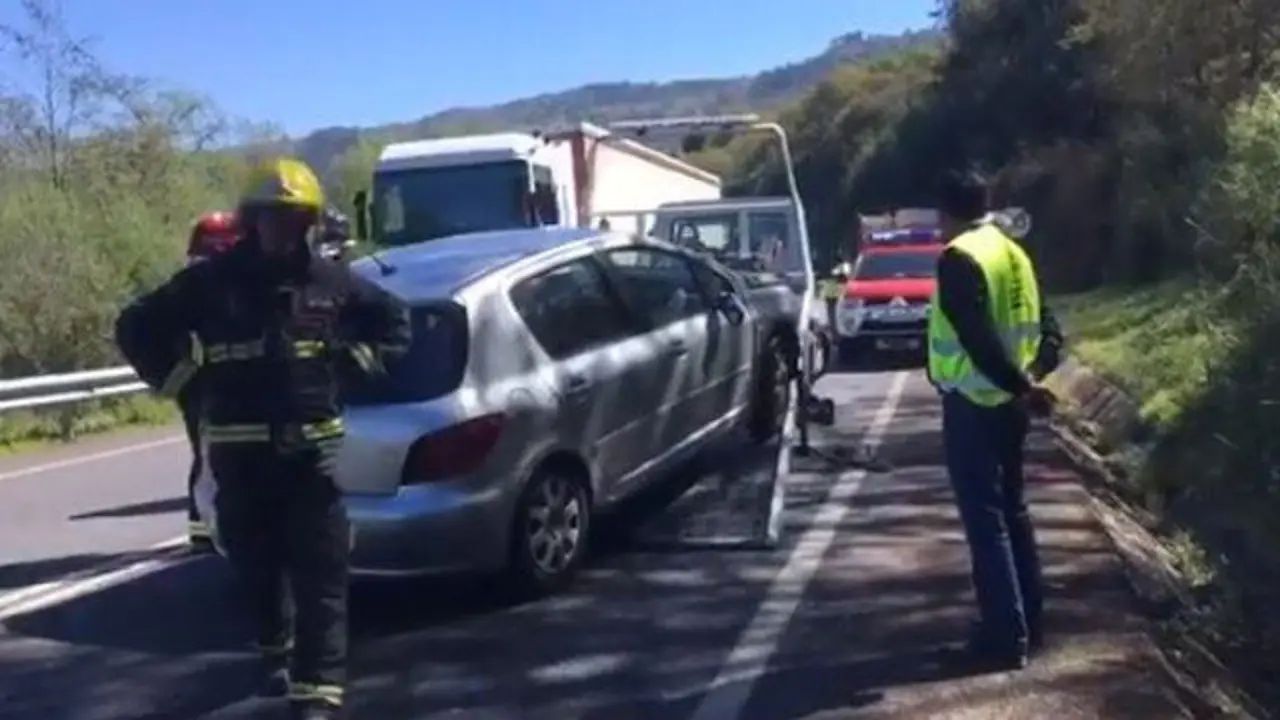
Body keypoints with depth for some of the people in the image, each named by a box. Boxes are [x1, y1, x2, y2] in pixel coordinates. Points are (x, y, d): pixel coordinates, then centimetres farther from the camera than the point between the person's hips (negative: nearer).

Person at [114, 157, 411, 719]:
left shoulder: (332, 282, 5)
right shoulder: (212, 281, 0)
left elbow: (394, 322, 20)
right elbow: (136, 327, 9)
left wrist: (355, 362, 7)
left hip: (312, 445, 0)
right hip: (239, 449, 1)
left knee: (321, 573, -7)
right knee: (257, 563, 15)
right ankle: (277, 649, 42)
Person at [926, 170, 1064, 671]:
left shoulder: (958, 257, -14)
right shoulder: (1012, 253, 13)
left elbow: (978, 338, -24)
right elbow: (1045, 324, 11)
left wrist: (1020, 386, -19)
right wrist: (1034, 375, -2)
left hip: (973, 403, -8)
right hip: (1007, 403, 9)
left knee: (984, 519, -3)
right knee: (1012, 510, 17)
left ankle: (1005, 635, 1)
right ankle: (1028, 620, 25)